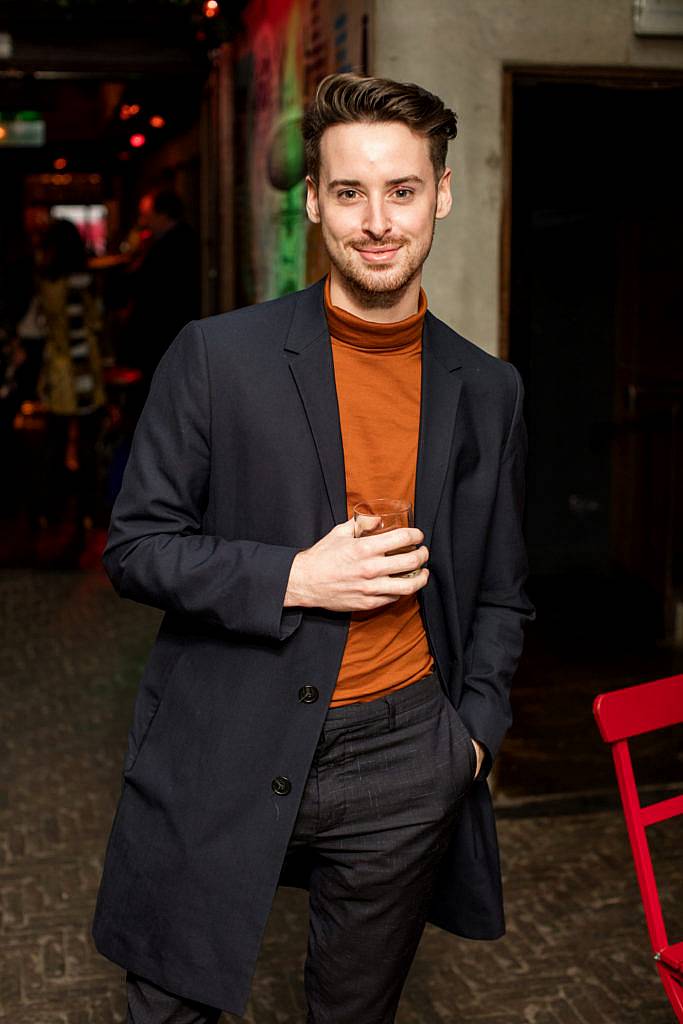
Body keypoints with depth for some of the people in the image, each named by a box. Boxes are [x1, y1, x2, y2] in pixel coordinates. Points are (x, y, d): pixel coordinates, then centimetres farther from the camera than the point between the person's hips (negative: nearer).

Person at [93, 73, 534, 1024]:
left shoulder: (486, 390, 4)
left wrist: (475, 727, 2)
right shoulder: (216, 356, -6)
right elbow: (135, 547, -5)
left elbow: (499, 593, 14)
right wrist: (294, 579, -17)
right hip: (223, 756, -2)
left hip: (404, 762, 3)